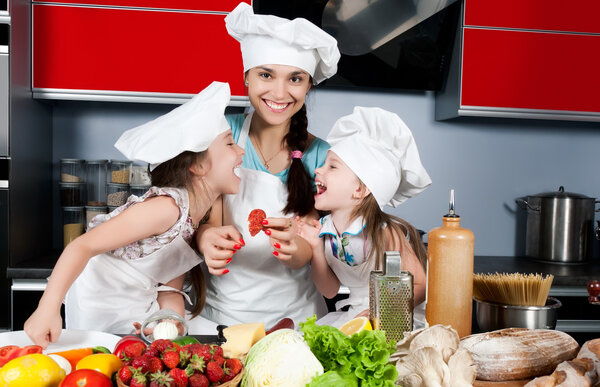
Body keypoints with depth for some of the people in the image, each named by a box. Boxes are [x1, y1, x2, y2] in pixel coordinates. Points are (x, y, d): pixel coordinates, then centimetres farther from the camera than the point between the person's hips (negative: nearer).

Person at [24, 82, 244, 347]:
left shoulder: (200, 219, -1)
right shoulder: (166, 206, -26)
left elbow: (169, 289, 0)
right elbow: (84, 246, -27)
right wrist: (48, 308, -35)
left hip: (140, 310, 7)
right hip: (102, 314, -7)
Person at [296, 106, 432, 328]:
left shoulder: (386, 234, -23)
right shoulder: (323, 229, -6)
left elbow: (420, 286, -13)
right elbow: (329, 291, 3)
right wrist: (315, 249, -11)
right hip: (353, 314, 5)